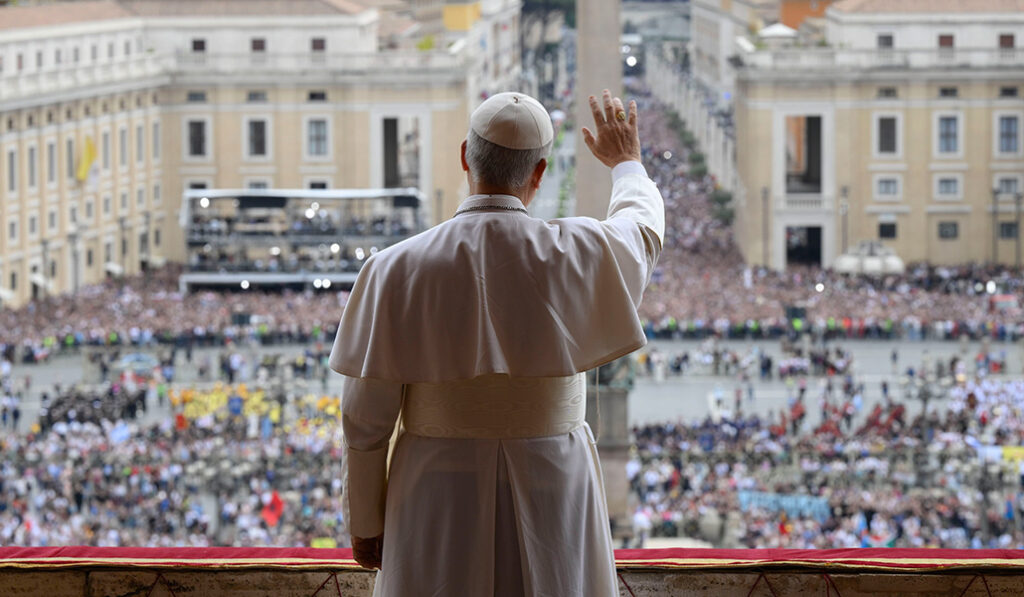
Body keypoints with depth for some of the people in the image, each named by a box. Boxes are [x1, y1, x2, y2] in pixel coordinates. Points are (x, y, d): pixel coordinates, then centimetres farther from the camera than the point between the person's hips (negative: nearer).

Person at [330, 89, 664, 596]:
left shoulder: (398, 270, -14)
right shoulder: (577, 256, -12)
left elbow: (365, 413, -8)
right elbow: (642, 231, 14)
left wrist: (365, 521, 6)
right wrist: (626, 165, 36)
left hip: (440, 504, 0)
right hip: (549, 498, 0)